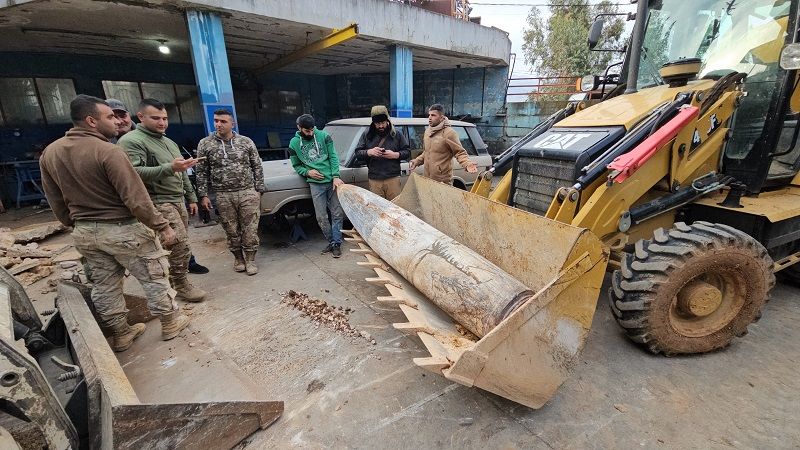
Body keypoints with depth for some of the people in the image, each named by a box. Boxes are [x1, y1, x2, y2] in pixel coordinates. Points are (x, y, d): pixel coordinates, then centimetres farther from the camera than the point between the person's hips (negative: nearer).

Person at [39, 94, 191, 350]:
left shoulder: (49, 153, 4)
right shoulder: (107, 151, -21)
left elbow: (56, 203, 11)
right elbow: (136, 199, -24)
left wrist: (77, 226, 23)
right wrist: (162, 226, -16)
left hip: (84, 233, 8)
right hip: (123, 229, -7)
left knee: (105, 285, 17)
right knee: (154, 277, 9)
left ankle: (121, 334, 31)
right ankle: (170, 323, 22)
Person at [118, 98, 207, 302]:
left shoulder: (169, 142, 21)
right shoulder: (132, 141, -7)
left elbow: (182, 174, 25)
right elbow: (135, 172, -21)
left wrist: (191, 198, 22)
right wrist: (170, 168, -30)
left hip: (178, 201, 8)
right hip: (159, 203, -8)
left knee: (175, 246, 9)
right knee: (181, 246, -12)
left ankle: (170, 282, 20)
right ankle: (182, 286, 2)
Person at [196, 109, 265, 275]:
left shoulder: (246, 142, 3)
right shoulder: (205, 144, 4)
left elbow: (257, 167, 6)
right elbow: (202, 172, 6)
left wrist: (259, 190, 1)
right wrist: (203, 195, 1)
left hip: (248, 193, 0)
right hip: (223, 196, 1)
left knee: (250, 229, 1)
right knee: (232, 231, 9)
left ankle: (250, 259, 16)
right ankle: (238, 258, 27)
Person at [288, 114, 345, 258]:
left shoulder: (324, 136, 2)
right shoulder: (294, 143, 5)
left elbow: (333, 157, 1)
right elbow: (296, 165, 14)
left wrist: (336, 177, -9)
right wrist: (307, 172, -7)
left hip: (332, 180, 0)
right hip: (316, 184, 0)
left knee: (337, 214, 0)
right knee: (322, 217, 0)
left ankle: (336, 243, 12)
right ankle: (332, 242, 19)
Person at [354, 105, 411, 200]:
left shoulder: (397, 135, 9)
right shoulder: (367, 135, 10)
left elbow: (407, 152, 10)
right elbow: (357, 153, 7)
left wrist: (395, 155, -10)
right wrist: (369, 152, -13)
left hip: (393, 178, -1)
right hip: (374, 180, 1)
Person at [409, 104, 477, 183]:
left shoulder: (449, 133, -12)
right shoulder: (427, 131, 13)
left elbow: (460, 152, -12)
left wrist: (468, 164, -29)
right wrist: (416, 161, 14)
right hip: (426, 179, 7)